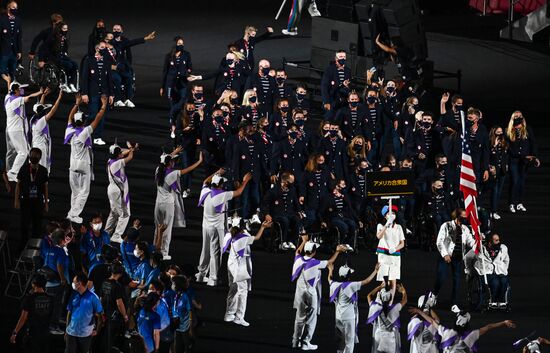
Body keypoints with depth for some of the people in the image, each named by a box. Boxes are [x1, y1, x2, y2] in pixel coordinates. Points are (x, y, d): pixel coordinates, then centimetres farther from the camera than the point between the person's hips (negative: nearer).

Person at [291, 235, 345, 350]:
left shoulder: (299, 260, -5)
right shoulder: (315, 263, -18)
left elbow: (298, 251, 20)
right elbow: (330, 262, -3)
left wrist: (304, 241, 32)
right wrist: (337, 251, 10)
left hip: (300, 293, 5)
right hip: (311, 293, -5)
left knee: (299, 318, 15)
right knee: (311, 319, 3)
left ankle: (296, 341, 19)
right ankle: (305, 343, 1)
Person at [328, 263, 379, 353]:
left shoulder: (335, 285, 1)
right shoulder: (351, 286, -17)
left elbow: (330, 279, 25)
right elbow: (367, 281, -15)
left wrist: (330, 270, 45)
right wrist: (375, 270, -5)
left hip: (338, 317, 6)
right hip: (349, 317, -6)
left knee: (340, 342, 14)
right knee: (349, 342, -3)